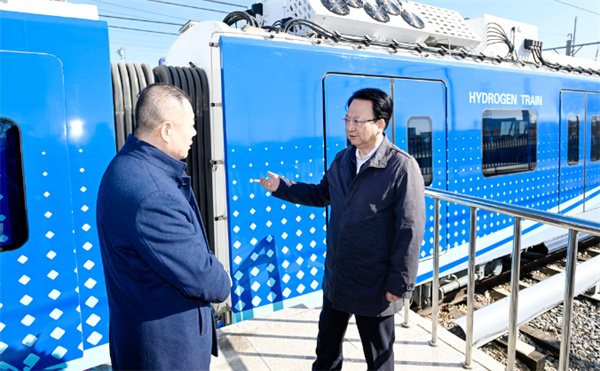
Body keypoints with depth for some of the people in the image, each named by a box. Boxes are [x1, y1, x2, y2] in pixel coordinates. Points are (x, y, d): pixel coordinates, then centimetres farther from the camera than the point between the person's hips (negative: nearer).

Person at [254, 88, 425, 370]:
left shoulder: (402, 167, -18)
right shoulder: (342, 160, 3)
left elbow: (410, 231, -18)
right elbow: (322, 194, 16)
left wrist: (399, 284, -16)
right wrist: (282, 186, 5)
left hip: (374, 286, -6)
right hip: (335, 279, 6)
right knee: (327, 340, 25)